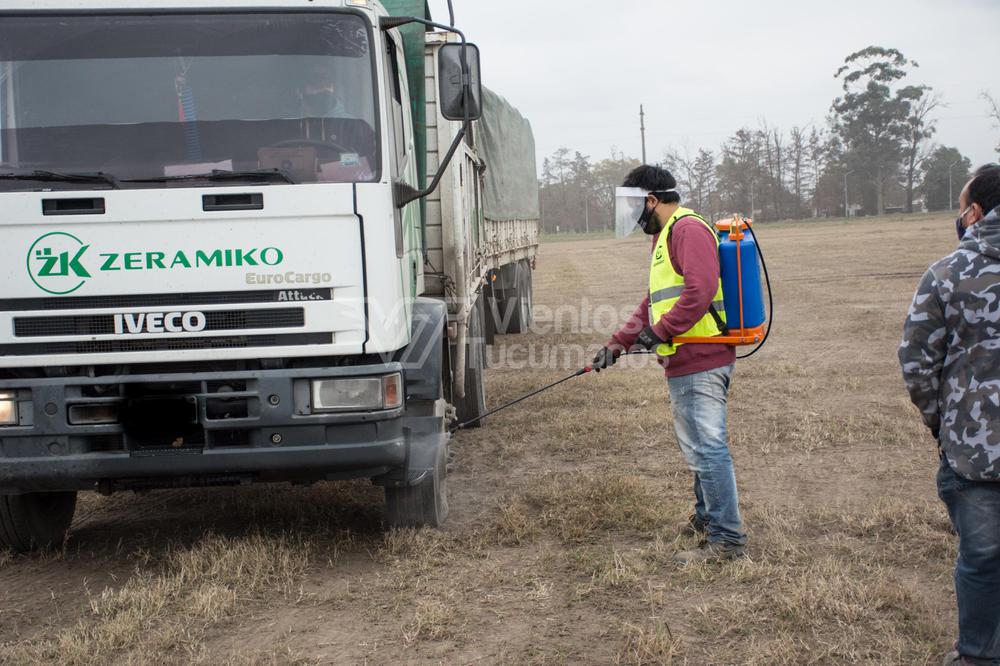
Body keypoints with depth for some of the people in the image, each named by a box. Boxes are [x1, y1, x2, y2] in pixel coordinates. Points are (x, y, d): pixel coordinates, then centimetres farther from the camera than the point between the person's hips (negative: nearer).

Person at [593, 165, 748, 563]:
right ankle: (706, 516, 36)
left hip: (700, 364, -11)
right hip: (684, 363, 11)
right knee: (698, 445, 21)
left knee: (707, 448, -8)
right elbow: (654, 302, 27)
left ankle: (727, 537, -2)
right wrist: (617, 344, 21)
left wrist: (660, 332, -18)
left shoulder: (689, 229, -12)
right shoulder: (666, 235, 23)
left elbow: (700, 291, -25)